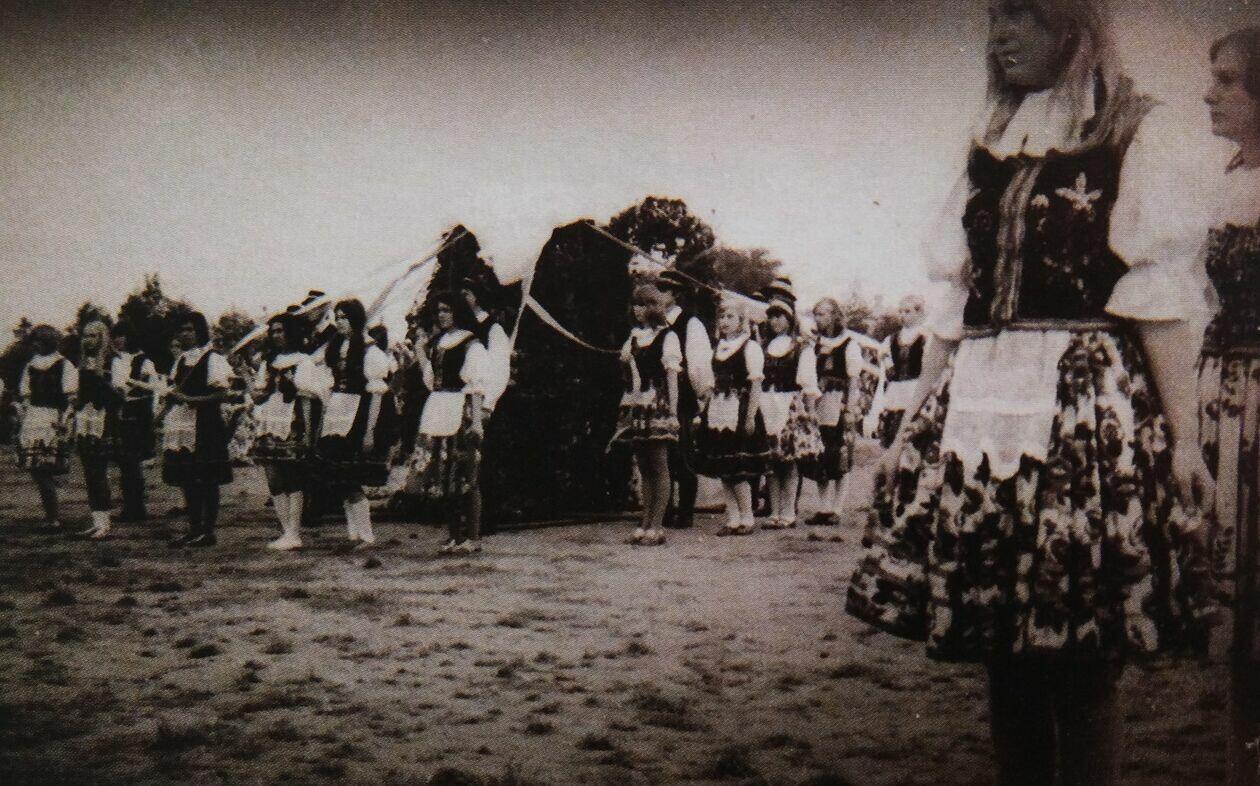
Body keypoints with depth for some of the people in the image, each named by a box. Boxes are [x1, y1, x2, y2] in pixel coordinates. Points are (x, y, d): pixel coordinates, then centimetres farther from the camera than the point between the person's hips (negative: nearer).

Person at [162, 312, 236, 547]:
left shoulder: (213, 359, -7)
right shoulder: (182, 360, 17)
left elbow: (224, 394, -14)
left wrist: (190, 399, -17)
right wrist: (171, 396, 7)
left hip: (205, 429, -8)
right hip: (182, 428, 8)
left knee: (207, 481, -3)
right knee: (187, 481, 9)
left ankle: (208, 531, 2)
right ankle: (194, 530, 16)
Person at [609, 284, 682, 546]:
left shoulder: (667, 337, -2)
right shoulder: (634, 336, 17)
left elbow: (672, 376, -7)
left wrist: (673, 411, -11)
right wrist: (625, 357, 5)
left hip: (657, 406, -7)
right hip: (635, 406, 7)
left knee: (659, 467, -6)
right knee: (644, 468, 9)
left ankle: (657, 526, -6)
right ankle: (646, 523, 12)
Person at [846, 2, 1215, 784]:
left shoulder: (1140, 135, 3)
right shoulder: (991, 147, 18)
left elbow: (1161, 295, -6)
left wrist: (1182, 433, -13)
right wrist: (917, 422, 14)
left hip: (1092, 408, -5)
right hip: (979, 412, 5)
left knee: (1081, 667, -4)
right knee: (1004, 658, 7)